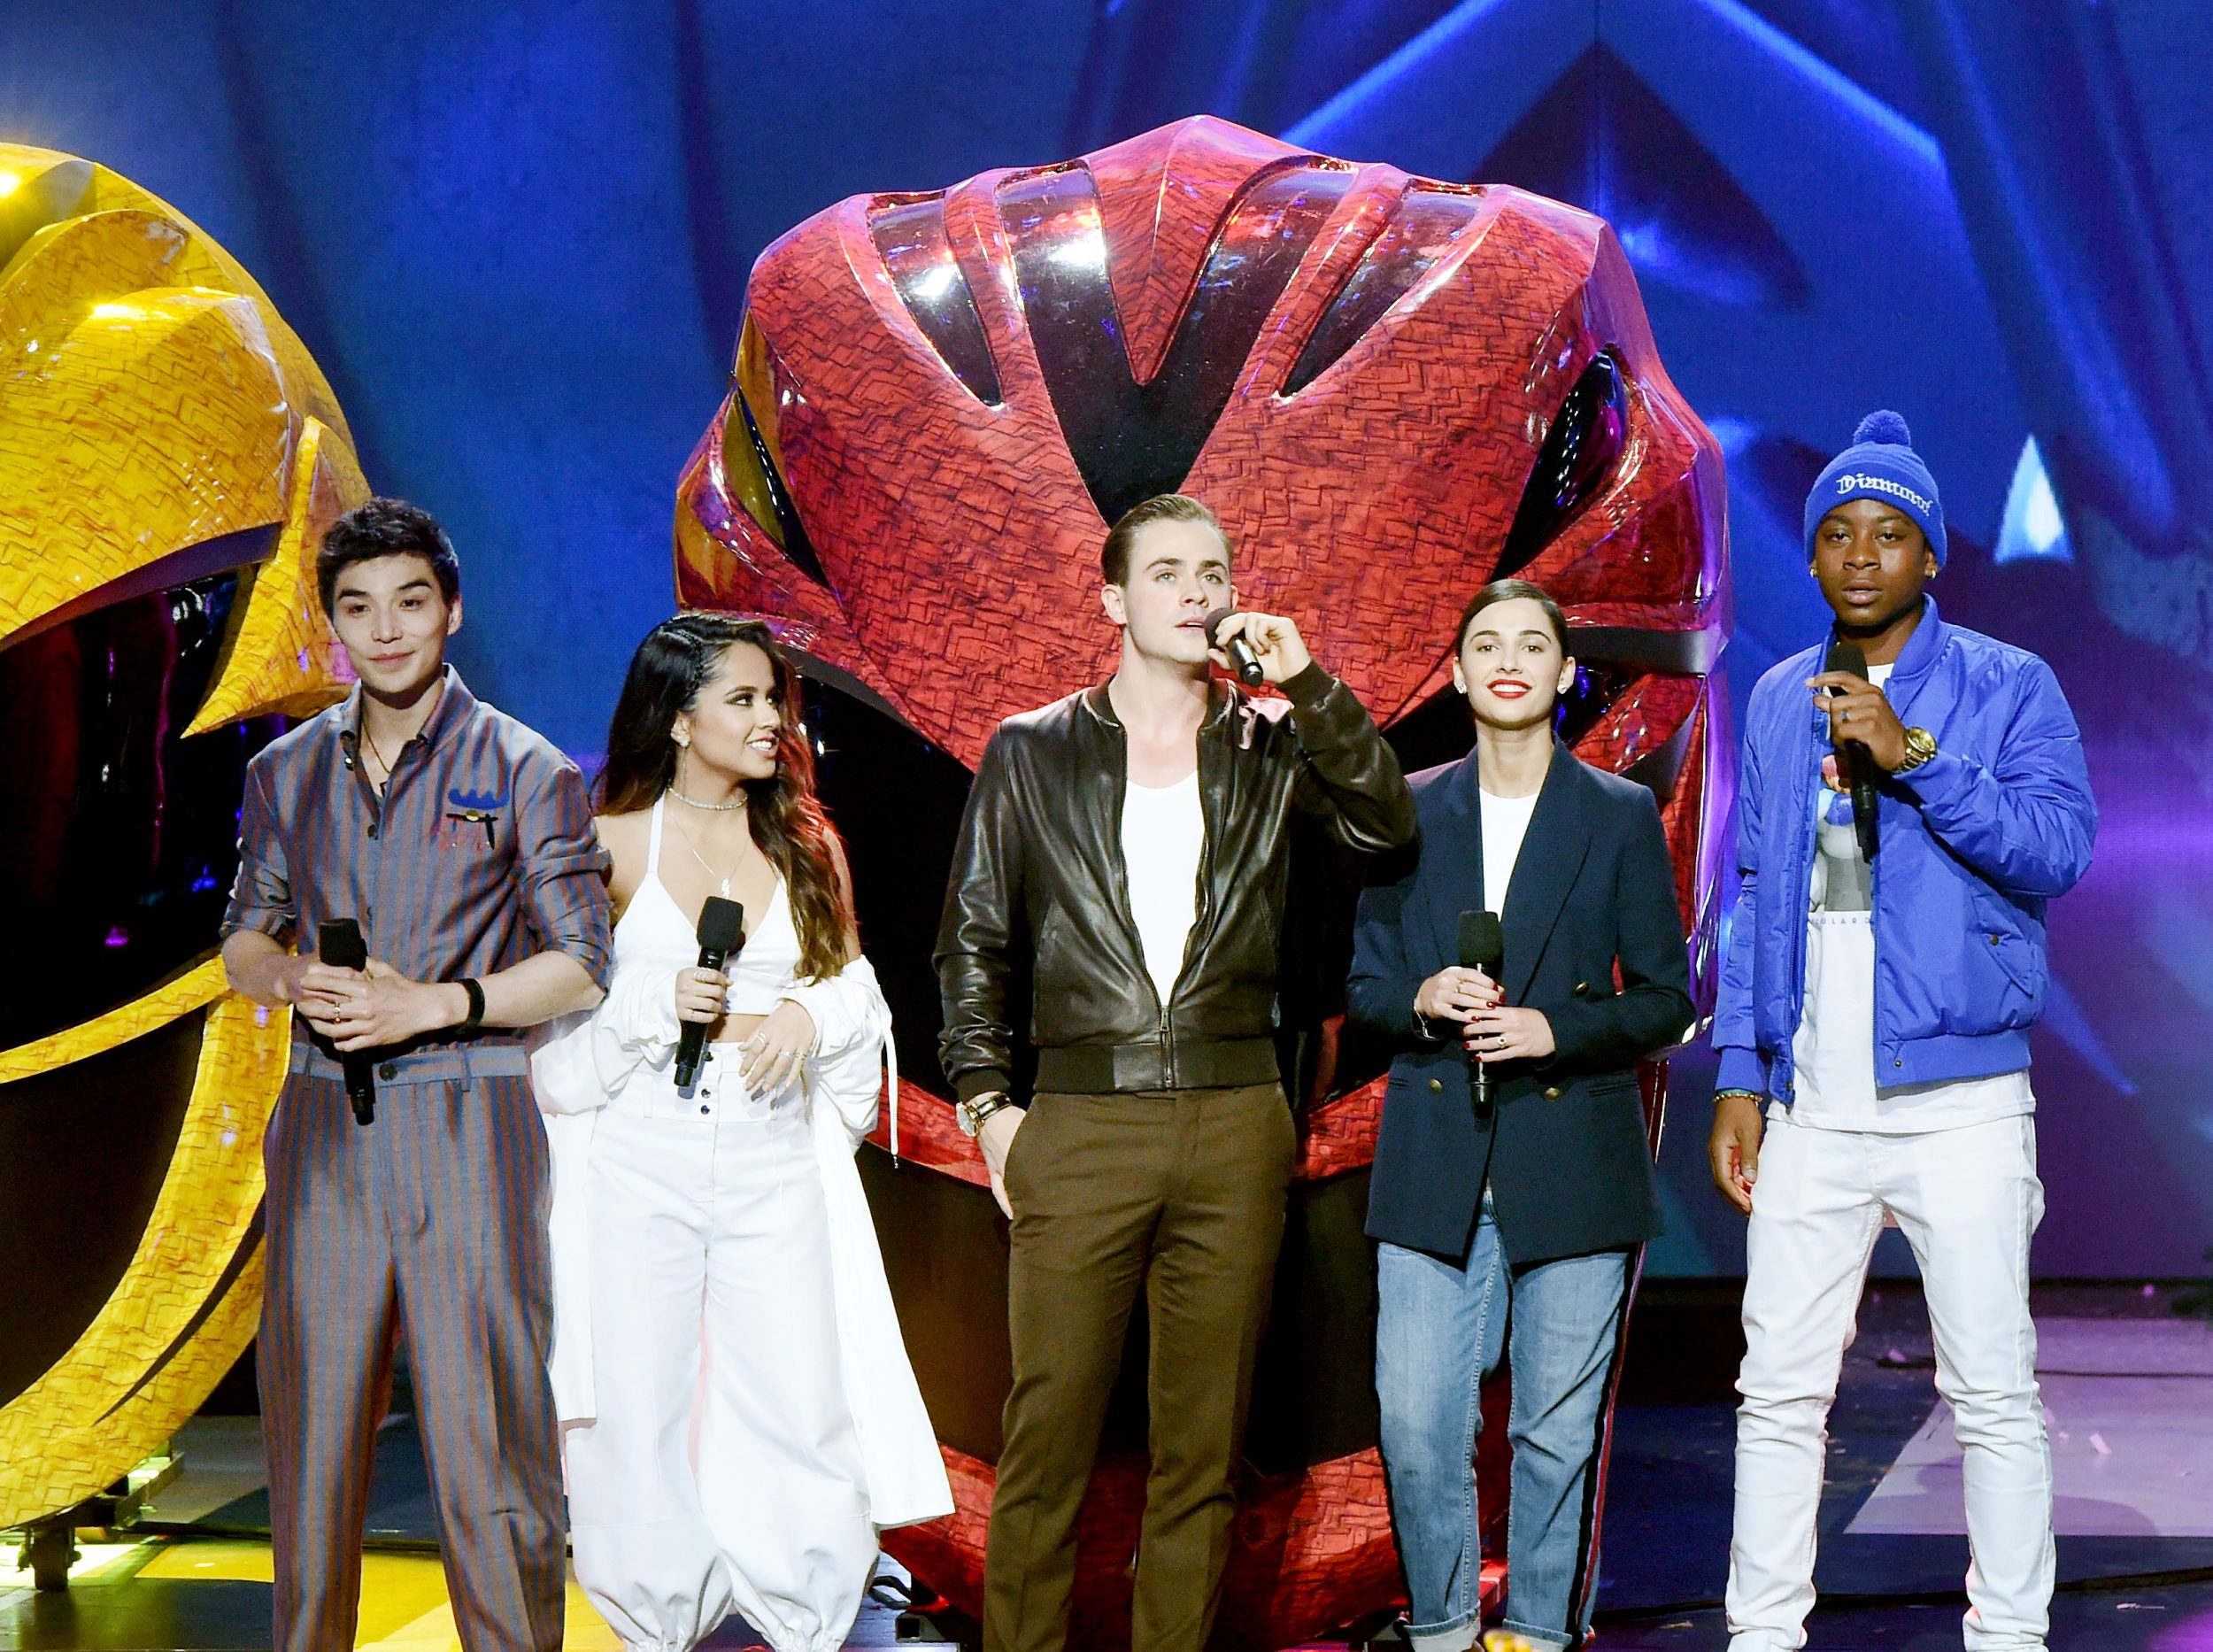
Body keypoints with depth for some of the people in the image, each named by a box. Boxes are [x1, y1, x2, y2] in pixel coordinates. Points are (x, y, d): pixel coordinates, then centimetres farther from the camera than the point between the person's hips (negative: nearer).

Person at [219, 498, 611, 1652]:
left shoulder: (526, 773, 1)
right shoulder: (286, 773, 13)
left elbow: (579, 969, -1)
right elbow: (244, 941, 19)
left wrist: (431, 1004, -14)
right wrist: (294, 978, -5)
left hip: (466, 1125, -4)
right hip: (323, 1126, 4)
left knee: (483, 1432, -5)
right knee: (310, 1424, 6)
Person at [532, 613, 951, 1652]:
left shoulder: (804, 844, 11)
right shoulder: (612, 842, 3)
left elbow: (858, 989, 15)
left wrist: (808, 1014, -6)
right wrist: (658, 1001, -12)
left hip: (776, 1166, 2)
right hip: (639, 1166, -2)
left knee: (805, 1410, -3)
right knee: (641, 1415, 1)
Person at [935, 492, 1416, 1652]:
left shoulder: (1270, 747, 10)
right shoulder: (1031, 754, 8)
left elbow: (1387, 825, -5)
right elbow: (971, 940, 9)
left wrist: (1305, 683, -10)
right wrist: (987, 1104, 0)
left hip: (1235, 1126, 2)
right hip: (1080, 1126, -1)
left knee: (1203, 1439, 6)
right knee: (1047, 1433, -3)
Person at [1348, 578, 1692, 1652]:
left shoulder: (1623, 817, 4)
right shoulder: (1409, 810, 9)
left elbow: (1666, 1001, 3)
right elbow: (1364, 986, 12)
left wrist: (1556, 1029, -13)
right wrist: (1422, 1000, -10)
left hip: (1573, 1167, -1)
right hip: (1434, 1168, 1)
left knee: (1558, 1429, 3)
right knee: (1416, 1425, -2)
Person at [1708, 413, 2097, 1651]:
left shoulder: (2009, 687, 2)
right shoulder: (1780, 701, 14)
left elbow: (2060, 848, -11)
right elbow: (1755, 895, 14)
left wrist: (1910, 756, -19)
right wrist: (1740, 1075, 8)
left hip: (1959, 1096, -3)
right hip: (1811, 1107, 4)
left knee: (1994, 1393, 1)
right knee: (1780, 1390, 5)